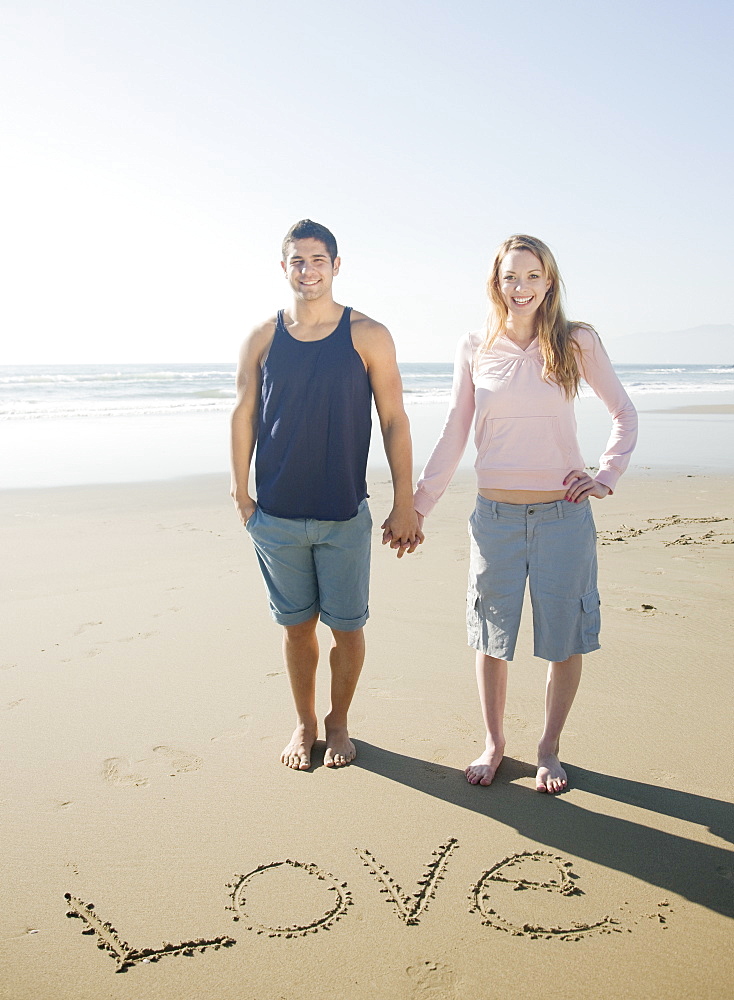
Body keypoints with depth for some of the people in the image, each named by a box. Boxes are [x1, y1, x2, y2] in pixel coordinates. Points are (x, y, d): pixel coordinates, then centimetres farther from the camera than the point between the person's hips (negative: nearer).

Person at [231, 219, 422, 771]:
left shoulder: (368, 336, -2)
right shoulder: (262, 337, 3)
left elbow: (394, 421, -2)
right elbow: (244, 416, 8)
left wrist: (405, 504, -5)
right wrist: (241, 492, 4)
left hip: (345, 516, -1)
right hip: (276, 515, 2)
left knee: (347, 626, 7)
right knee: (297, 625, 12)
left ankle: (339, 723, 31)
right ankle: (304, 724, 32)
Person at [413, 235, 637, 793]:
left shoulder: (577, 343, -1)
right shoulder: (475, 349, 3)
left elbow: (625, 414, 10)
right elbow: (454, 437, 7)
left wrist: (607, 477, -2)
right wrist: (418, 506, 7)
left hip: (564, 513, -1)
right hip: (495, 514, 1)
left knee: (565, 639, 8)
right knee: (492, 636, 11)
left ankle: (550, 749, 29)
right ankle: (494, 743, 31)